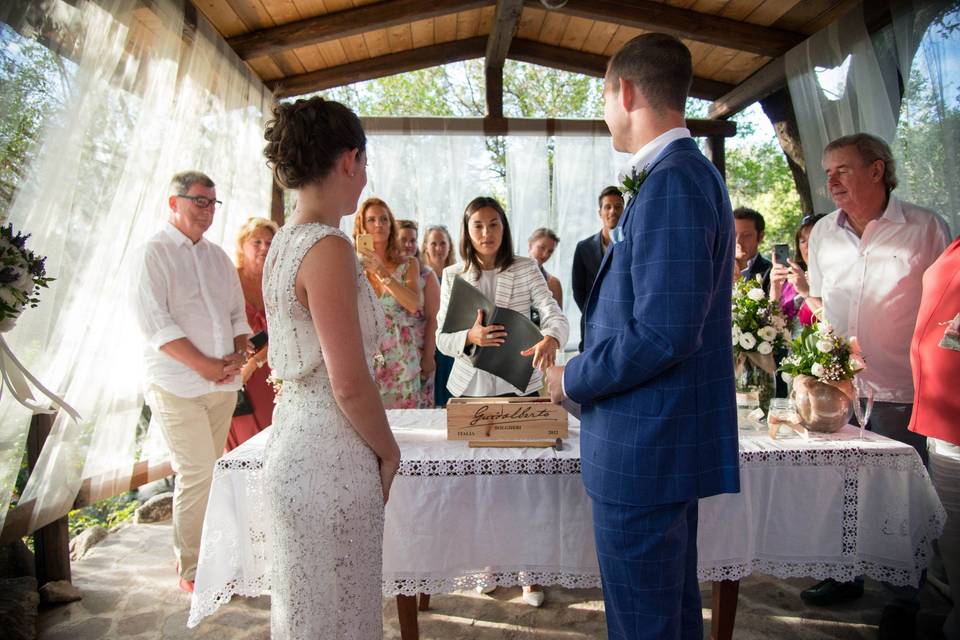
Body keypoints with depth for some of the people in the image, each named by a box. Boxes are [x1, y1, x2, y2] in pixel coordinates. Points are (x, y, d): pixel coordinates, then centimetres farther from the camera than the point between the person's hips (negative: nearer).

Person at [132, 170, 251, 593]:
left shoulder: (217, 256, 16)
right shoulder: (154, 253, -4)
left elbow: (238, 313, 17)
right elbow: (153, 320, -13)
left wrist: (237, 356, -1)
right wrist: (204, 365, -14)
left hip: (222, 384, 6)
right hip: (178, 386, -6)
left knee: (209, 473, 12)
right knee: (197, 474, -7)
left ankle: (199, 554, 26)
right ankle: (191, 570, 7)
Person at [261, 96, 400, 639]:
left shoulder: (285, 242, 8)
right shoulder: (329, 247, -20)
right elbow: (351, 385, -21)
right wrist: (389, 451, -4)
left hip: (296, 443, 9)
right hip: (331, 457, -9)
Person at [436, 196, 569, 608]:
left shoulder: (526, 269, 1)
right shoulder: (452, 276, 4)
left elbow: (554, 313, -11)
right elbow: (442, 338, 0)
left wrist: (550, 338, -34)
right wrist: (470, 336, -21)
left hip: (520, 385, -1)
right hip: (470, 387, 1)